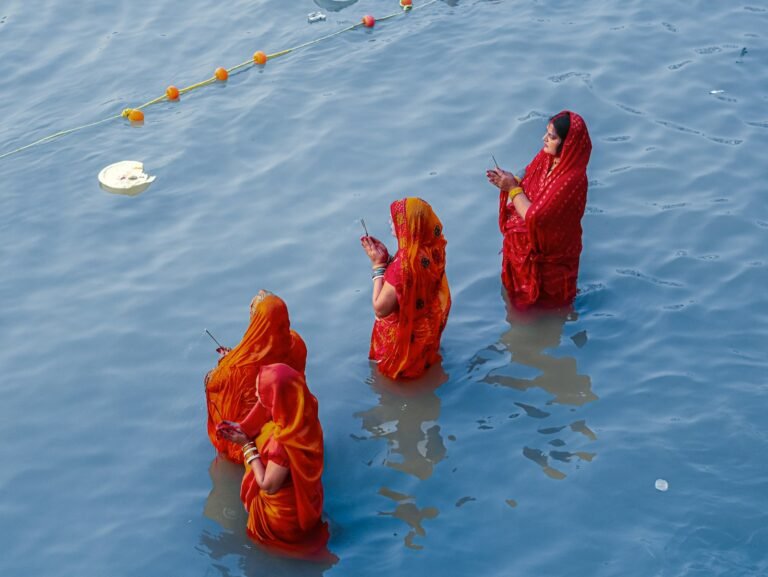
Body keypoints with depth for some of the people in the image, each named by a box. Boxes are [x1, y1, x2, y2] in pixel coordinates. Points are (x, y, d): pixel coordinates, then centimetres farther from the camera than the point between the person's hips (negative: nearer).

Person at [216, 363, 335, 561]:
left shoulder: (284, 441, -39)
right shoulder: (300, 415, -15)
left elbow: (268, 485, -26)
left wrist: (247, 445, -19)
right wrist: (242, 430, -6)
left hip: (283, 515, -7)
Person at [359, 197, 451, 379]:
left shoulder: (403, 265, -41)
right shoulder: (433, 249, -17)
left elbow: (380, 309, -27)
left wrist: (378, 264, -24)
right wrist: (386, 257, -8)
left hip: (405, 337, -7)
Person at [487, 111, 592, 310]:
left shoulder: (571, 180, -36)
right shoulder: (546, 157, -11)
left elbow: (535, 217, -33)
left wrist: (512, 188, -23)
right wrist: (511, 182, -15)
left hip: (548, 254, -7)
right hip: (526, 242, 8)